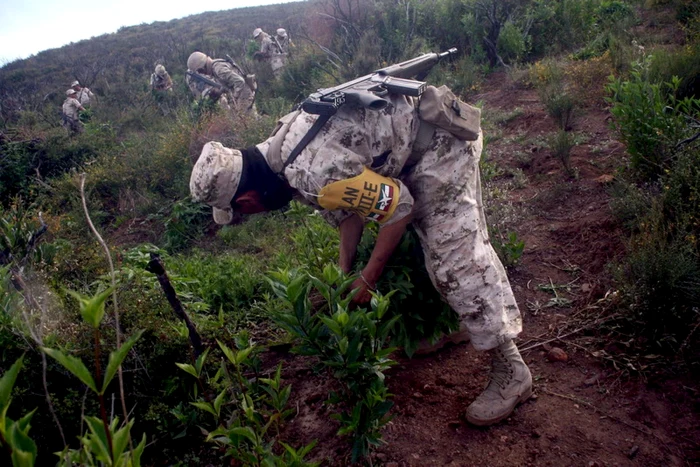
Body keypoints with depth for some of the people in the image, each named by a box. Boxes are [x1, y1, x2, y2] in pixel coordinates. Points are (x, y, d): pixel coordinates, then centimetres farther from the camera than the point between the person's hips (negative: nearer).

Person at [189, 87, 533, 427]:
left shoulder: (313, 175, -33)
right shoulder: (274, 150, -1)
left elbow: (398, 206, -23)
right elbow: (351, 196, 7)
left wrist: (368, 278, -12)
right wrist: (345, 272, 4)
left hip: (439, 142, -10)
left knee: (455, 255, -11)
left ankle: (511, 372, 1)